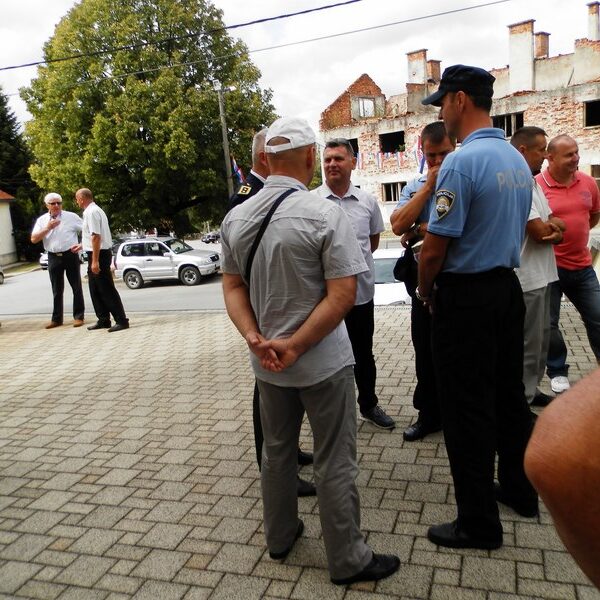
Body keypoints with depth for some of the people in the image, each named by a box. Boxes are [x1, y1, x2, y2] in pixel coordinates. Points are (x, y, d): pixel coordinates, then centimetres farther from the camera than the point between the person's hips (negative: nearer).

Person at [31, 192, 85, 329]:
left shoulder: (71, 216, 0)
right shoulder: (42, 220, 6)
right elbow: (34, 239, 0)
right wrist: (48, 228, -11)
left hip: (70, 255, -2)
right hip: (53, 257, 2)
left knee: (76, 287, 3)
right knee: (57, 290, 9)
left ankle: (78, 316, 11)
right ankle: (56, 319, 16)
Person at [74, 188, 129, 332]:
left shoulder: (91, 212, -16)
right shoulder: (92, 210, 14)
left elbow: (96, 237, -23)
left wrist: (95, 261, -25)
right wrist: (81, 245, 36)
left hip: (99, 255, -10)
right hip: (95, 255, 10)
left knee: (107, 289, -7)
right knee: (95, 290, 15)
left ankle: (121, 321, -3)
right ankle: (103, 320, 22)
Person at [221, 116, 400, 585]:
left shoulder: (236, 218, 0)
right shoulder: (325, 214, -16)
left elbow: (233, 286, 2)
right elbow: (343, 295, -19)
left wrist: (255, 339, -7)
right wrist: (295, 345, -17)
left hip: (267, 363, 5)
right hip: (323, 361, -5)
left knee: (277, 450, 22)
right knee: (334, 462, 8)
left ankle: (280, 537, 40)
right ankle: (348, 560, 25)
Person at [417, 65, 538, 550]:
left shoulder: (461, 162, -19)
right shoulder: (518, 160, 9)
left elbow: (434, 249, -19)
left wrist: (426, 291, 0)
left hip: (466, 297, -9)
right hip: (508, 287, 9)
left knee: (467, 409, 2)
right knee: (509, 395, 20)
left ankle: (479, 523, 15)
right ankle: (520, 489, 37)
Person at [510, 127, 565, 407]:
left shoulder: (532, 183, 15)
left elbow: (556, 224, 13)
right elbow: (540, 232, -21)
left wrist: (553, 227, -12)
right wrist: (555, 228, 1)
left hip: (540, 275, 10)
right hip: (526, 278, -10)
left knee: (540, 338, 18)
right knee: (527, 344, -1)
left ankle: (531, 390, 32)